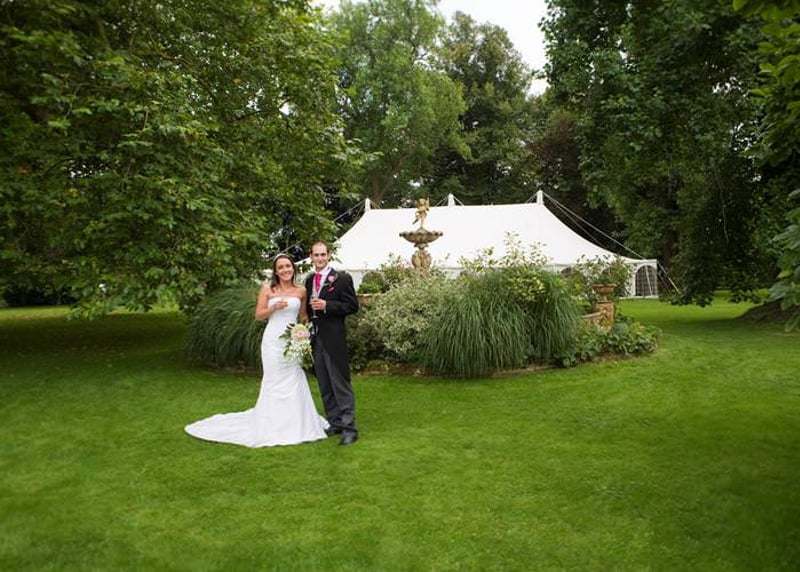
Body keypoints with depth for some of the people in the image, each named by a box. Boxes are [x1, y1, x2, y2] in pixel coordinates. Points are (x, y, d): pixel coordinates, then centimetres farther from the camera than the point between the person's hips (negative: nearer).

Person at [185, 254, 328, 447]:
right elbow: (258, 315, 0)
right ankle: (273, 426, 14)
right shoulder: (267, 289, -1)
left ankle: (294, 424, 19)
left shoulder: (301, 291, 5)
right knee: (274, 381, 2)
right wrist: (274, 307, -16)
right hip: (273, 340, -2)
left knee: (294, 380, 5)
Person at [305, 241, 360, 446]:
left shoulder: (342, 278, -5)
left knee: (341, 384, -5)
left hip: (334, 339, -7)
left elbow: (353, 306, -10)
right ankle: (335, 423, 21)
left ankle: (349, 427, 0)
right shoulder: (309, 280, 14)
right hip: (315, 339, 7)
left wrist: (327, 305, -19)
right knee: (324, 386, 12)